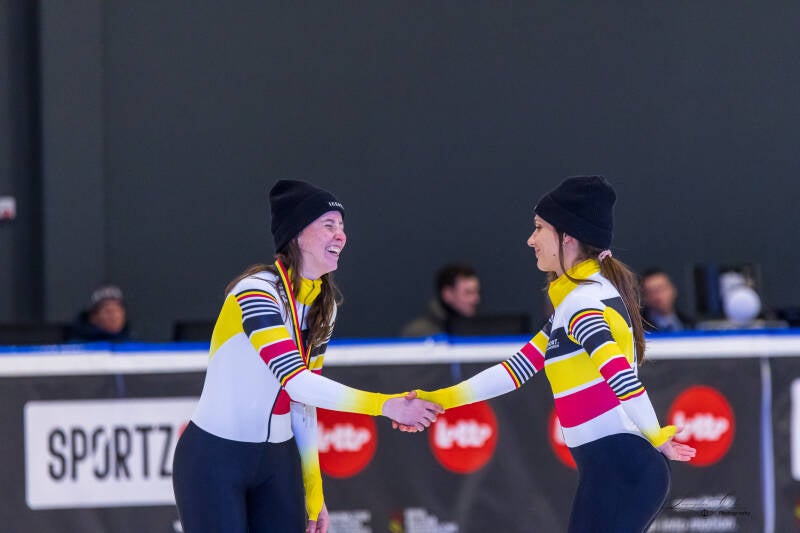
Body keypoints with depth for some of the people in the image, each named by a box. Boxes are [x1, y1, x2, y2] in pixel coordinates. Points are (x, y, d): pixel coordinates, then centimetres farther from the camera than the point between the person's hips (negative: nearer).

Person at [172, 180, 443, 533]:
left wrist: (313, 494, 10)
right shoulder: (257, 291, -19)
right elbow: (295, 381, -28)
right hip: (214, 460, -7)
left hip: (278, 462, 7)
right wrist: (385, 406, -29)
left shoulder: (323, 305, 6)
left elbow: (304, 399, 11)